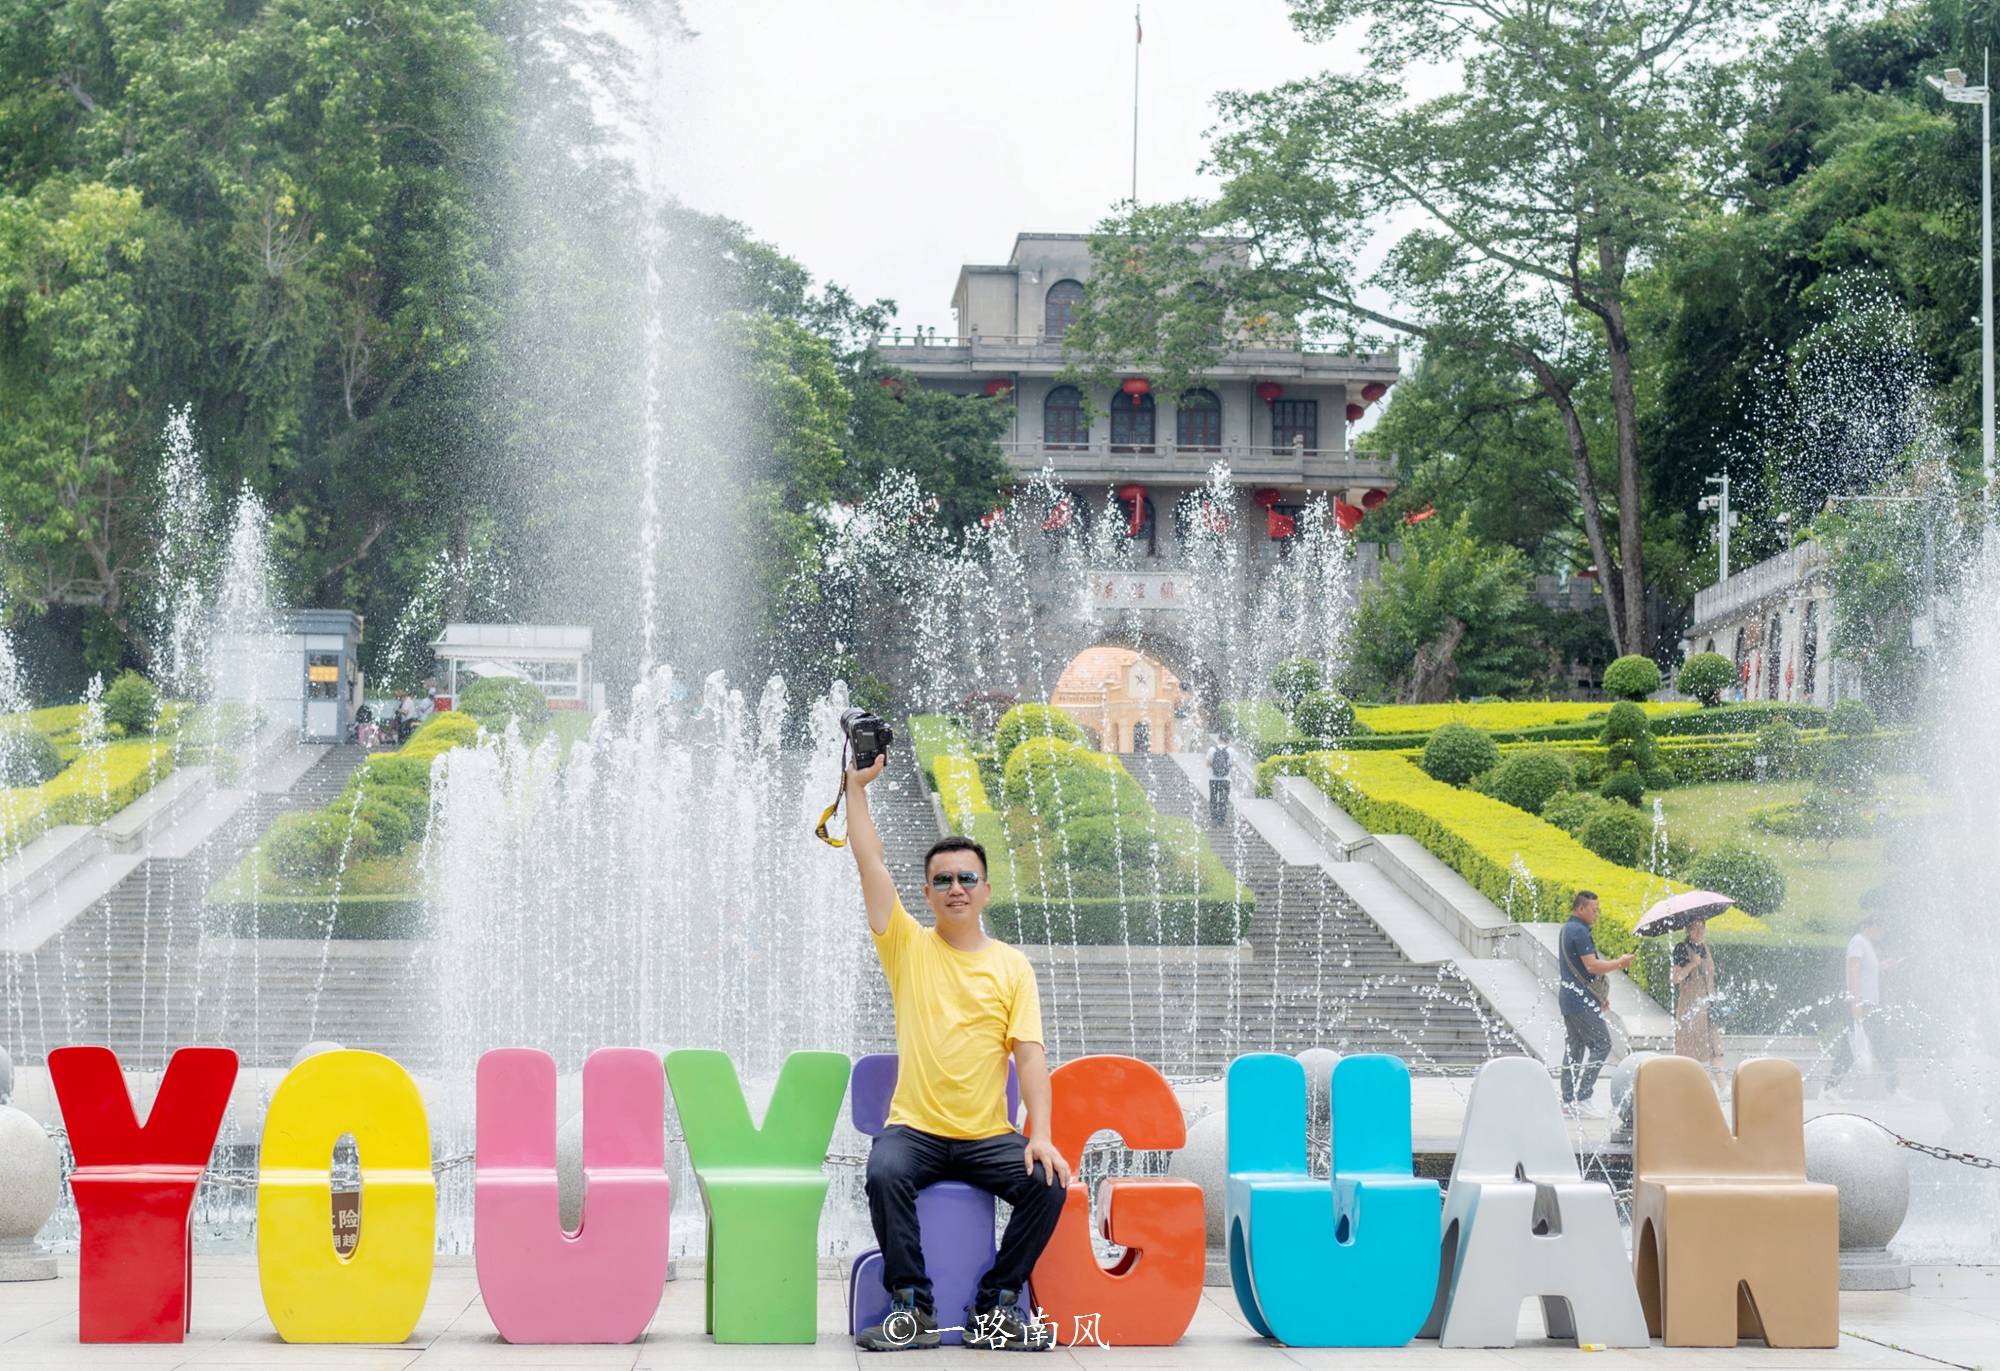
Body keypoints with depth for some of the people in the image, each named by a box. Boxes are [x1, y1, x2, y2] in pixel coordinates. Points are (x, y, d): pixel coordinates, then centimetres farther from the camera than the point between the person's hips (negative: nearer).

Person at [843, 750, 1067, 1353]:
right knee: (885, 1174, -32)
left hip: (989, 1136, 1)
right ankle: (913, 1309, -21)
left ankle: (994, 1309, -10)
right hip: (914, 1128, -1)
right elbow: (869, 863, -2)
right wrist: (856, 786, -6)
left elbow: (1030, 1055, -2)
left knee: (1047, 1184, -24)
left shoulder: (1012, 966, 6)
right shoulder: (908, 948, 6)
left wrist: (1040, 1134, -15)